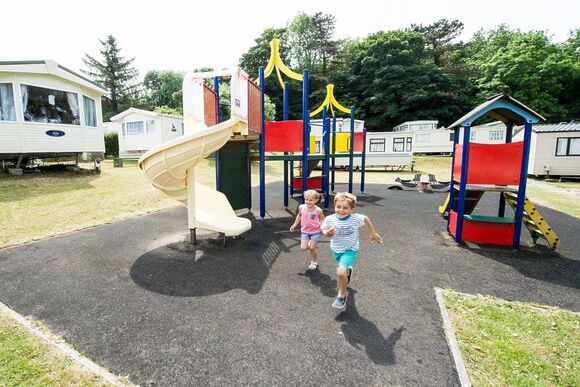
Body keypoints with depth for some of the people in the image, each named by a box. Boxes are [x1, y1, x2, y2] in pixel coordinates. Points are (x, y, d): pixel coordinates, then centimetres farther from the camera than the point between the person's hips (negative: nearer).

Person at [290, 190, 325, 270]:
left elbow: (322, 219, -1)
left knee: (312, 247, 0)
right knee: (303, 248, -4)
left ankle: (314, 262, 26)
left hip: (315, 231, -3)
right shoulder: (301, 207, -11)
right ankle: (310, 244, 32)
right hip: (305, 231, 3)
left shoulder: (318, 210, -20)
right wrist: (295, 225, 11)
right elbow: (299, 215, 10)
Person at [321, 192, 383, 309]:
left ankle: (342, 294, 3)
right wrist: (327, 233, -27)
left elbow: (366, 219, -3)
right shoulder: (330, 219, -23)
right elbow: (324, 229, -4)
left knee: (340, 272, -26)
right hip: (336, 250, 4)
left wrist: (373, 234, 6)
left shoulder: (356, 218, -24)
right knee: (342, 269, 31)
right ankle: (348, 271, 70)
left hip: (350, 250, -3)